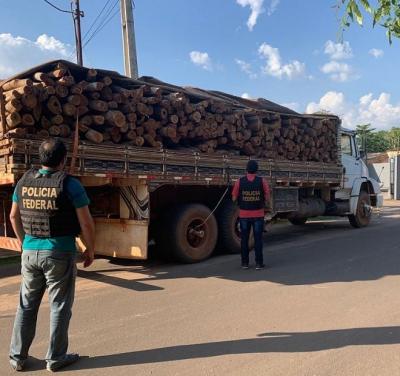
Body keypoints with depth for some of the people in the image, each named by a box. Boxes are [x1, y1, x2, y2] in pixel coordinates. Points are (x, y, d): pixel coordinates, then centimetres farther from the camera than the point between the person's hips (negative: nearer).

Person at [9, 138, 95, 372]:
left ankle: (17, 357, 28)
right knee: (60, 307, 9)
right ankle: (56, 358, 21)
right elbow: (86, 223, -12)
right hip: (60, 254, -5)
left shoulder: (24, 181, 4)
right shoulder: (69, 184, -13)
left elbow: (14, 216, 14)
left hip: (30, 252, 5)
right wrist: (91, 250, 2)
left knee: (26, 305, 18)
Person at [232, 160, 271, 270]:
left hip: (244, 215, 1)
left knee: (244, 239, 10)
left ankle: (245, 263, 14)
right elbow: (268, 199, -3)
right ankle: (259, 263, 8)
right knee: (258, 239, 6)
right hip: (258, 215, -1)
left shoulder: (239, 182, -4)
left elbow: (234, 198, -1)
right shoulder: (262, 181, -5)